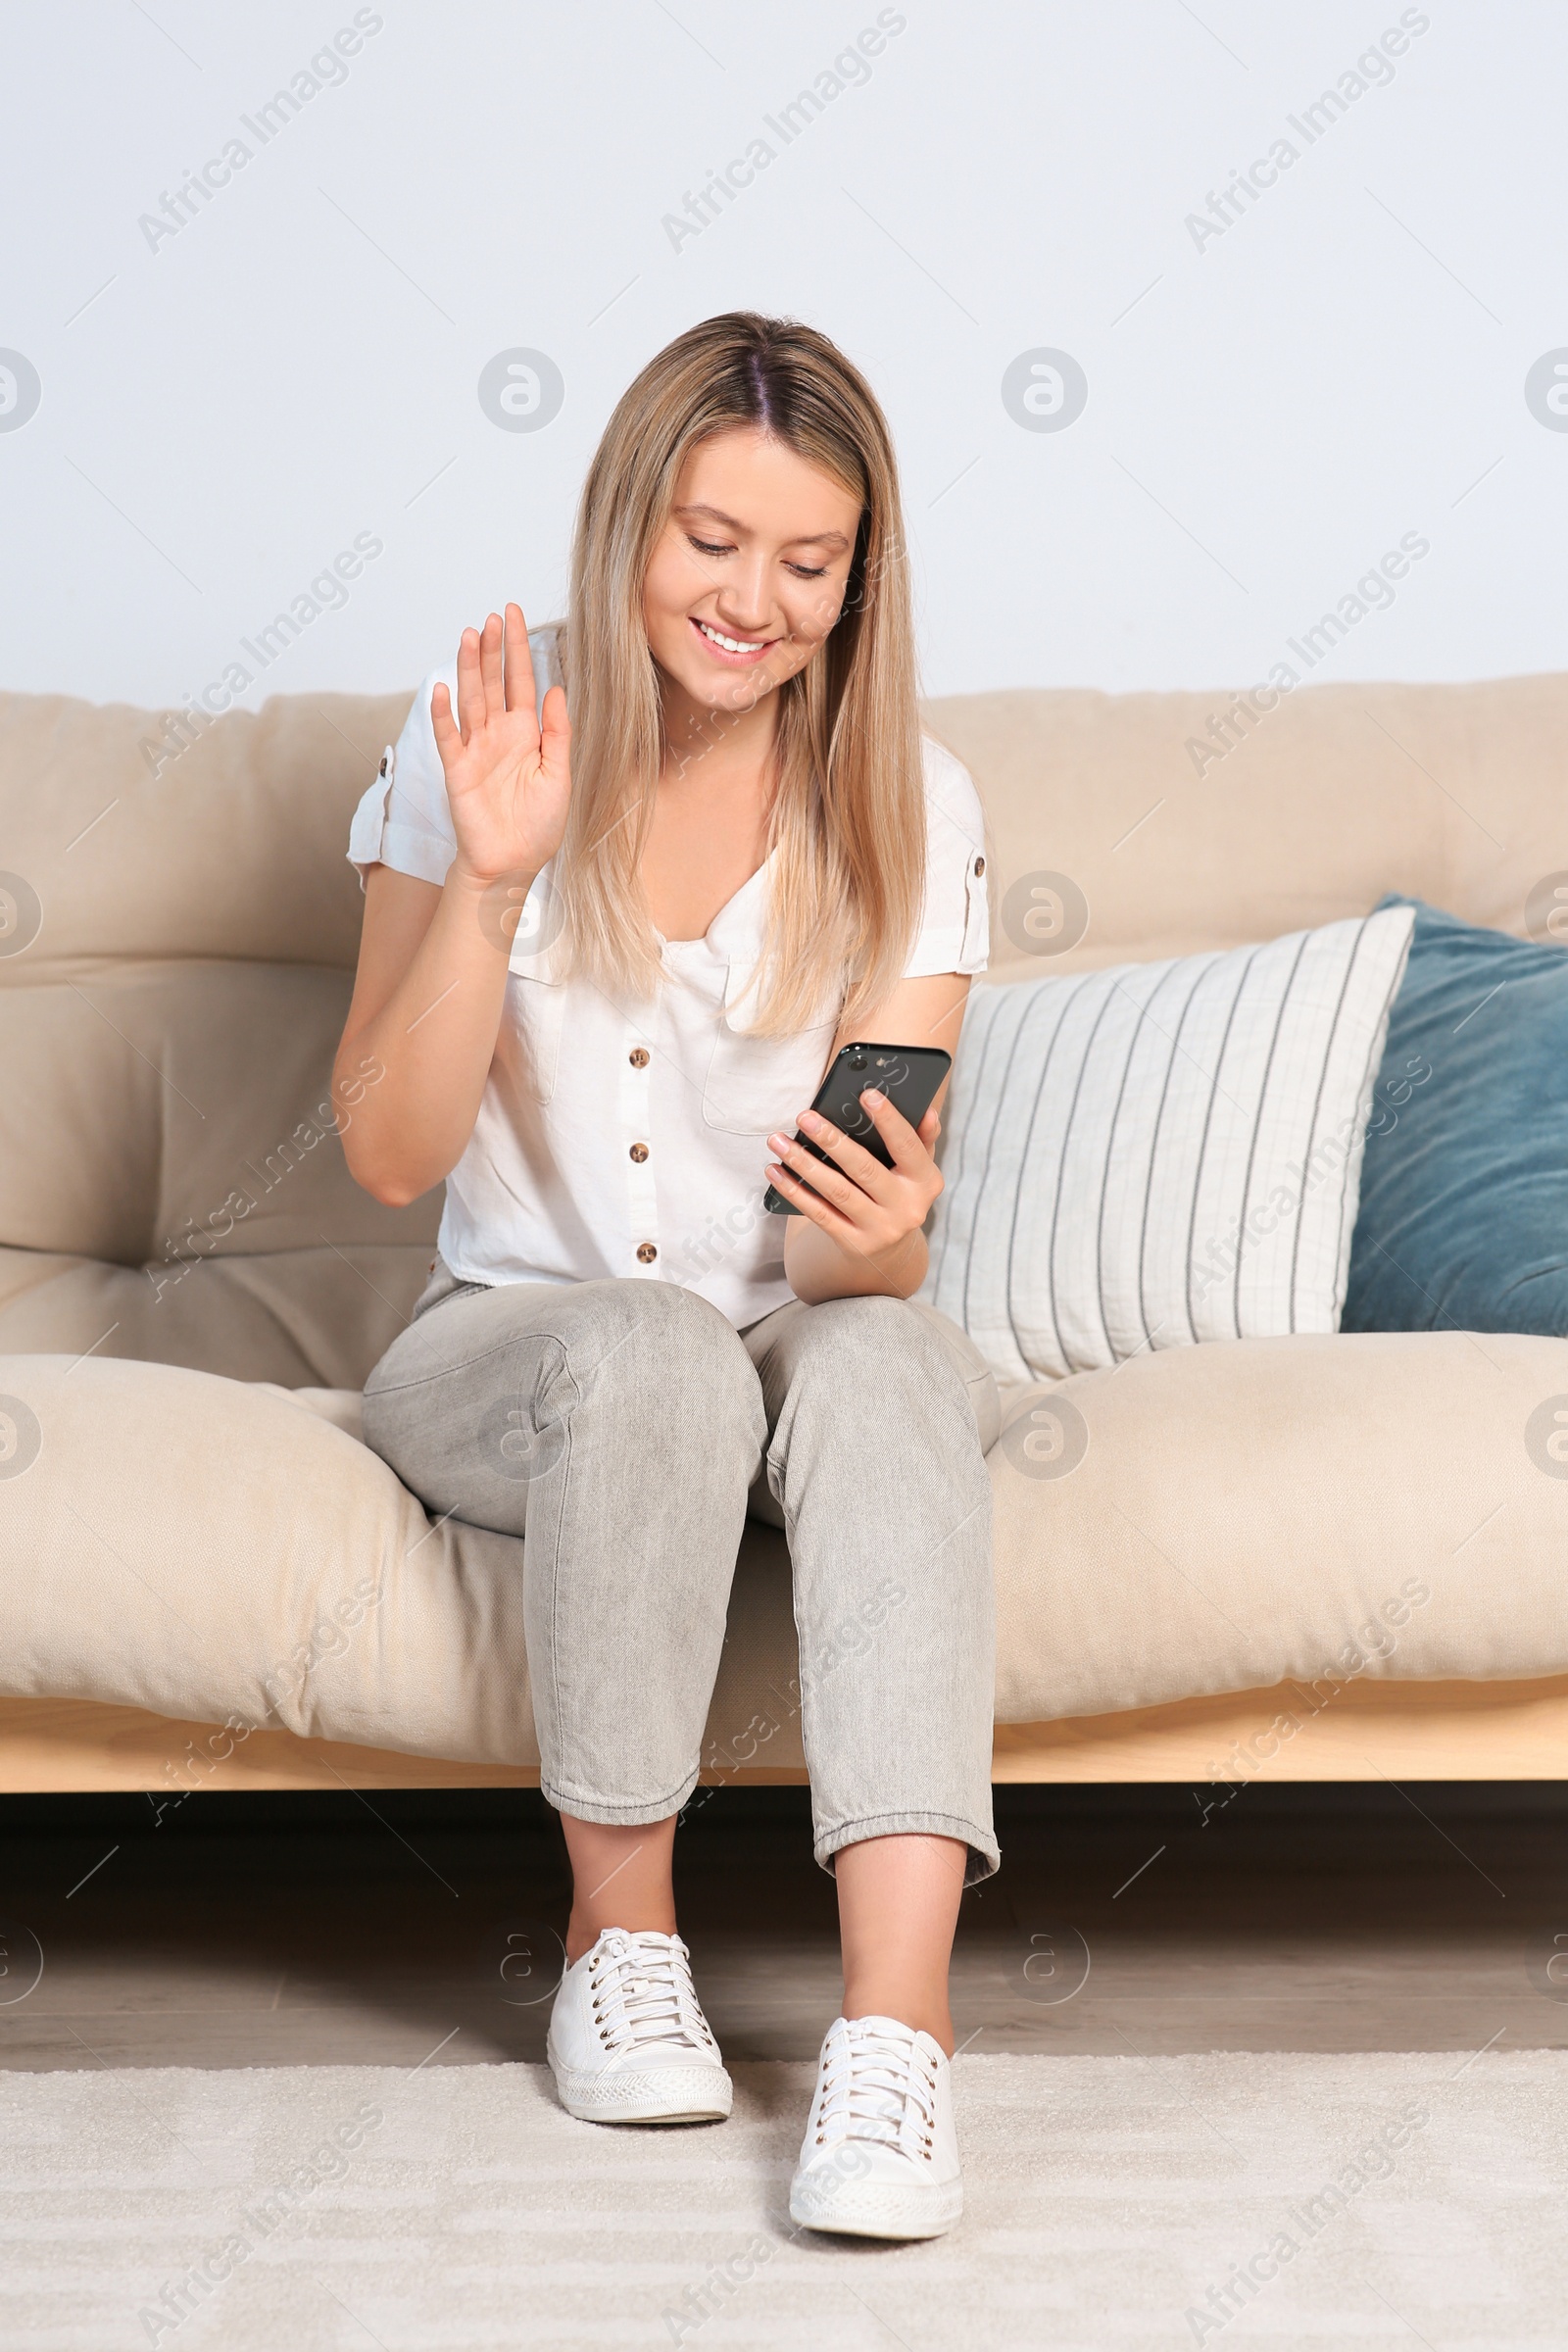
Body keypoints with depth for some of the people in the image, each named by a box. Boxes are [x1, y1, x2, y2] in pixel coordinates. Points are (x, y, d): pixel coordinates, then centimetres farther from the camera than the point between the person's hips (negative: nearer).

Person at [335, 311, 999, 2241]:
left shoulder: (907, 807, -3)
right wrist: (492, 877, -23)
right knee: (652, 1348, -35)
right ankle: (619, 1934, -16)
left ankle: (895, 2034, -42)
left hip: (797, 1345, 1)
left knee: (890, 1361, -34)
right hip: (509, 1343, -1)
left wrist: (874, 1242, -34)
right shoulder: (479, 742, -4)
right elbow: (391, 1157, -10)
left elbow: (869, 1242, -9)